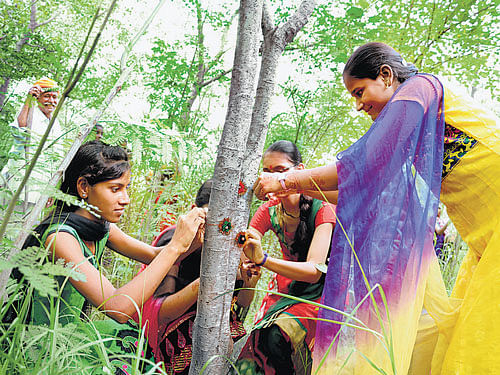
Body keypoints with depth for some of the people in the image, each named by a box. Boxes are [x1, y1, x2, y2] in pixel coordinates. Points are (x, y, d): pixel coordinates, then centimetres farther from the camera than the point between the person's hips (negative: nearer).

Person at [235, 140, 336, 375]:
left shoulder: (322, 208, -20)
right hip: (286, 287, 4)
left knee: (278, 336, -26)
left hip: (319, 289, -4)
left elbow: (314, 271, -31)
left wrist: (264, 260, -46)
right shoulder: (269, 211, -6)